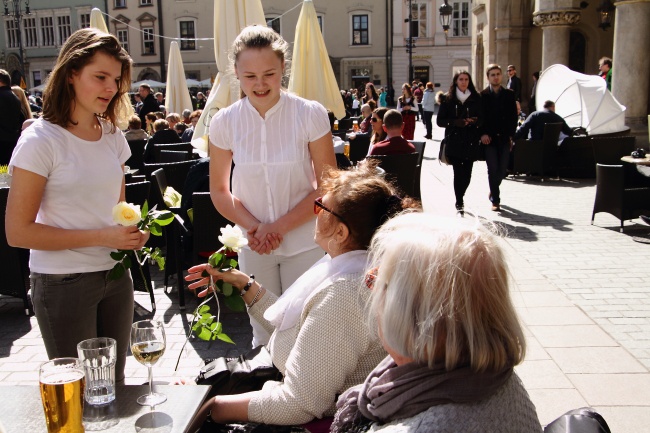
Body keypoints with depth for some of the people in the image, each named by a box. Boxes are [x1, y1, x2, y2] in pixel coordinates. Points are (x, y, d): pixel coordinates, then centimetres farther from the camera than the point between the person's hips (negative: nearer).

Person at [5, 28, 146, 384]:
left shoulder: (113, 136, 7)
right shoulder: (41, 140, -13)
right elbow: (18, 232, -16)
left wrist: (132, 231, -5)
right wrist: (102, 237, -21)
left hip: (115, 276, 6)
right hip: (64, 284, -5)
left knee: (114, 384, 15)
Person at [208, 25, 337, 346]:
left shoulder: (310, 114, -10)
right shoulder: (224, 122, -4)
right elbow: (219, 191, 5)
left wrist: (280, 226, -15)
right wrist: (254, 226, -12)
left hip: (304, 243, -2)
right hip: (253, 247, 2)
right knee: (264, 338, 12)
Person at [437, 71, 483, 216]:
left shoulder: (476, 98, 8)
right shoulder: (448, 99, 4)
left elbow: (482, 118, 9)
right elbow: (440, 121, 1)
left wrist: (473, 121, -13)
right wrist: (456, 122, -14)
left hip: (471, 141, 2)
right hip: (454, 140, -2)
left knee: (467, 172, 3)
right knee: (458, 172, -9)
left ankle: (460, 198, 27)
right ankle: (459, 204, 2)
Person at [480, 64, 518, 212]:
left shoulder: (509, 94, 9)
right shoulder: (482, 95, 1)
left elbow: (513, 116, 9)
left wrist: (510, 135, 1)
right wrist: (483, 134, -12)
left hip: (505, 138, 2)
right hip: (489, 138, -2)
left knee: (502, 169, 3)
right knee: (493, 169, -5)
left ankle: (493, 191, 30)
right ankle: (495, 200, 4)